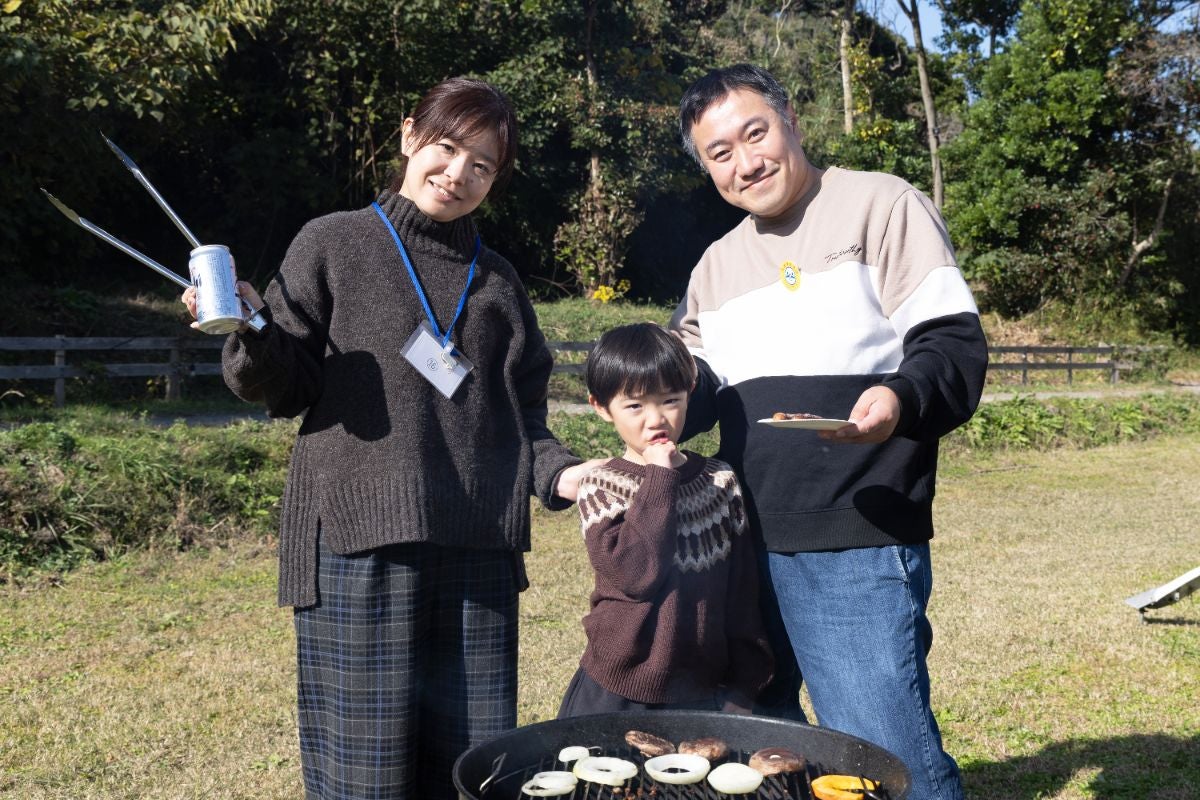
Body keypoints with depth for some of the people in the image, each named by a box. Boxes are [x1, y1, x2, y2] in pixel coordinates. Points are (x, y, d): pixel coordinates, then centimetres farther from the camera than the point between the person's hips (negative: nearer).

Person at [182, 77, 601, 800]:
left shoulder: (498, 281, 17)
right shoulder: (334, 245, 5)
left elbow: (522, 415, 16)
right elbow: (289, 388, 3)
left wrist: (560, 473, -2)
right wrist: (252, 336, -17)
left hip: (479, 552, 4)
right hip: (361, 549, -3)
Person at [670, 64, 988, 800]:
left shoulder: (880, 205, -1)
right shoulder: (717, 264, 17)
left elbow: (956, 345, -8)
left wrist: (902, 399, -28)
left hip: (858, 547, -6)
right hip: (744, 546, 7)